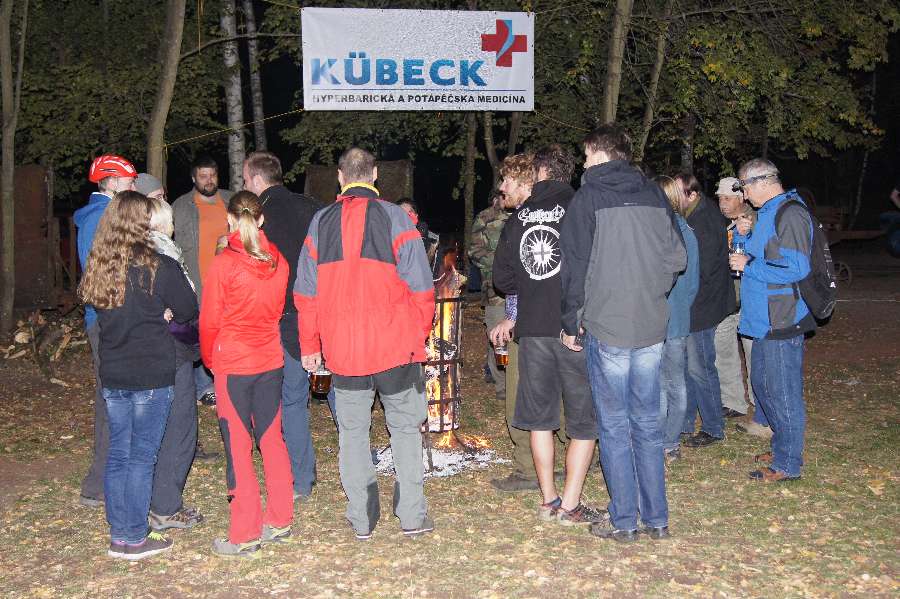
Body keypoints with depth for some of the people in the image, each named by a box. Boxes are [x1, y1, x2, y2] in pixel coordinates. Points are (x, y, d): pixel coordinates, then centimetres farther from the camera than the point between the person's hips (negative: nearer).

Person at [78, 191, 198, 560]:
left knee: (118, 453, 13)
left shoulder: (98, 267, 2)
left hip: (113, 376, 5)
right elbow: (188, 311, -4)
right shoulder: (159, 267, -13)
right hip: (151, 376, -5)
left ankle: (118, 535, 21)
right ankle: (134, 540, 11)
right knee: (142, 457, 3)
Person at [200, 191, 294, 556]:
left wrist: (209, 359, 8)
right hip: (271, 361, 5)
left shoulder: (223, 264, -14)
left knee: (238, 446, 1)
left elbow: (209, 321, -8)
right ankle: (279, 520, 22)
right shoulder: (277, 261, 0)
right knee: (271, 438, 14)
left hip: (232, 364, -5)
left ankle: (245, 535, 6)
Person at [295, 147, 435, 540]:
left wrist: (309, 345, 13)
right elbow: (420, 287, -7)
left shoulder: (320, 222, 3)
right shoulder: (395, 218, -4)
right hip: (395, 346, -2)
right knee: (404, 428, 10)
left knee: (352, 431, 11)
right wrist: (419, 338, 4)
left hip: (342, 349, 2)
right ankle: (412, 515, 12)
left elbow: (306, 293, 5)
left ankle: (362, 519, 16)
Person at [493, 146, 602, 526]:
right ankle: (570, 505, 6)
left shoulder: (518, 218, 6)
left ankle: (548, 499, 21)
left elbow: (502, 277, 9)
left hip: (533, 329, 4)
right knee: (584, 420, 6)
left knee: (540, 415, 15)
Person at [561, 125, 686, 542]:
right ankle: (657, 518, 19)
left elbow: (575, 267, -6)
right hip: (652, 328, 5)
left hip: (606, 328, -5)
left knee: (614, 425, 5)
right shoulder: (655, 195, 7)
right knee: (647, 422, 13)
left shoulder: (588, 198, -7)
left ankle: (623, 521, 11)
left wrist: (571, 322, 3)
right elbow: (677, 257, 8)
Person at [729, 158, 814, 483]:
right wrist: (747, 257, 10)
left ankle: (787, 464, 10)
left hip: (782, 321, -11)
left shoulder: (790, 214, -18)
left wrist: (750, 265, -16)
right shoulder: (768, 213, 15)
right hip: (765, 319, 11)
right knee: (763, 384, 19)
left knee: (783, 393, -1)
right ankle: (782, 447, 33)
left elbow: (795, 269, -24)